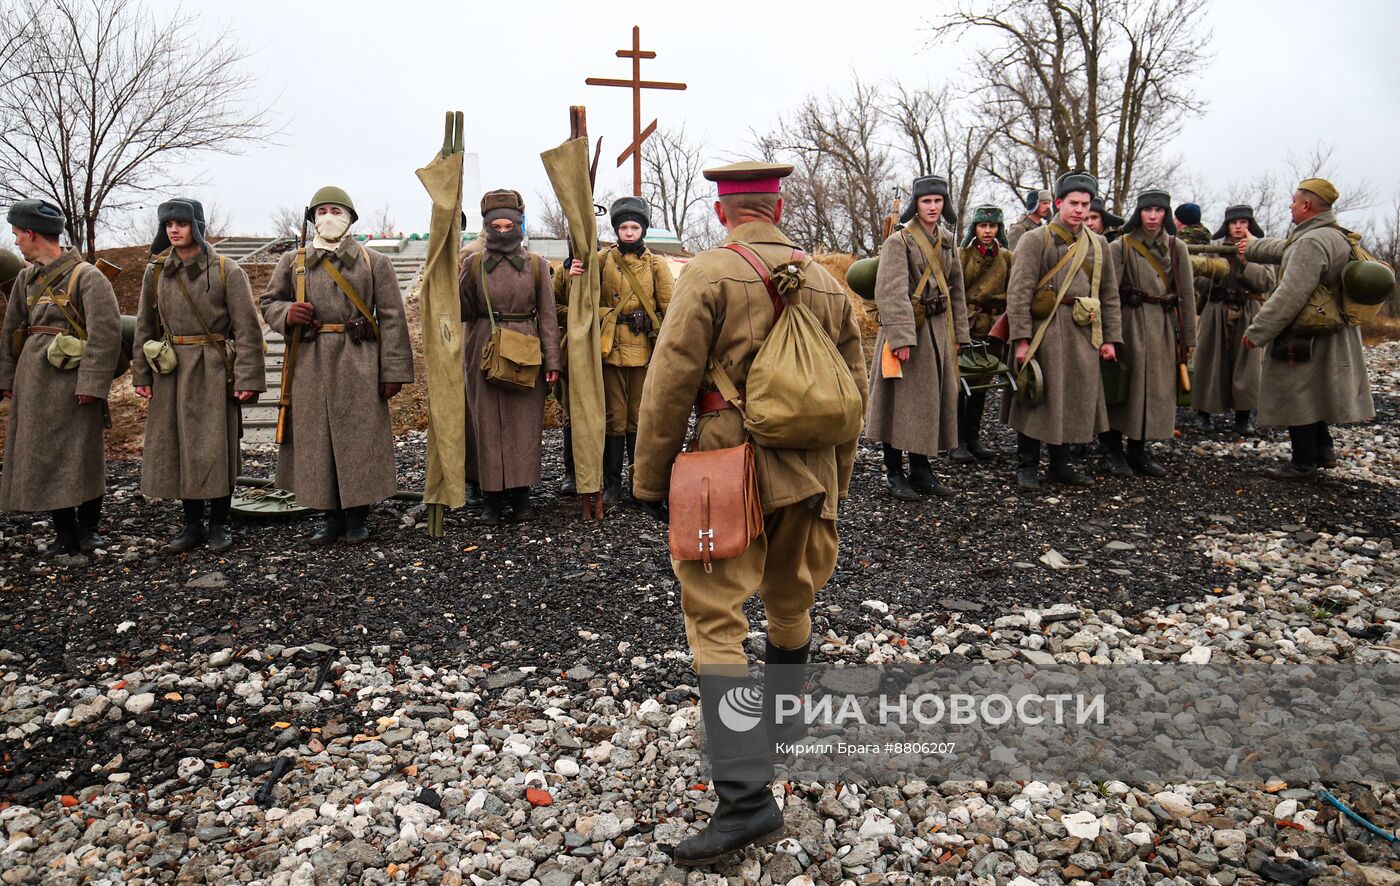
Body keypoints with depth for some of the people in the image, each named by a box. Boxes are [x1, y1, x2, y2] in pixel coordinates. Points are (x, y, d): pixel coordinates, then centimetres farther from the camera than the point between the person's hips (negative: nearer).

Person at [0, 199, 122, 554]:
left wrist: (92, 383, -18)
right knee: (42, 455, 8)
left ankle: (89, 529, 15)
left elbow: (107, 333, -15)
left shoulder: (88, 277, -10)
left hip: (73, 379, -7)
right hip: (33, 378, 7)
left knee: (82, 455, 0)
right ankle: (65, 533, 17)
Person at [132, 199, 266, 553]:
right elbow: (145, 327, 13)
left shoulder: (226, 271, -6)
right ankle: (193, 526, 19)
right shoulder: (156, 272, 6)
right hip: (170, 371, 4)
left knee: (216, 449, -1)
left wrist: (247, 378, -12)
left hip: (213, 370, -4)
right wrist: (141, 374, 9)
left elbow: (247, 328, -7)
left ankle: (219, 525, 13)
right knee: (175, 447, 7)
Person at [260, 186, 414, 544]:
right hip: (309, 365, 2)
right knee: (315, 440, 6)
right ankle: (331, 516, 19)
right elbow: (269, 303, 19)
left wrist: (393, 371, -6)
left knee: (360, 439, 1)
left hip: (359, 365, -2)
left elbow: (391, 319, 1)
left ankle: (358, 517, 14)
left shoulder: (375, 262, 5)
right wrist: (287, 314, -7)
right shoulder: (292, 262, 12)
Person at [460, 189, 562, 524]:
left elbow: (547, 316, 4)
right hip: (484, 353, 0)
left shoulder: (536, 265, 5)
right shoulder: (474, 264, 6)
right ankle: (492, 497, 11)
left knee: (525, 423, 2)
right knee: (487, 424, 2)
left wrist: (552, 361, -1)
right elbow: (464, 313, 7)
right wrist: (457, 283, -10)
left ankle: (521, 494, 13)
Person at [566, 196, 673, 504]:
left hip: (644, 349, 0)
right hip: (611, 348, 0)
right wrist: (575, 273, -22)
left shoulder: (656, 264, 8)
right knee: (614, 417, 2)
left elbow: (669, 309, 8)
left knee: (639, 418, 5)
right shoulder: (604, 259, 7)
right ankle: (612, 483, 10)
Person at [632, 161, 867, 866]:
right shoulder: (827, 283, 10)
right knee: (791, 608, 22)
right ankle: (778, 737, 44)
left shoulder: (711, 272, -8)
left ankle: (747, 795, -10)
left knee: (716, 622, -4)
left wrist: (649, 480, -3)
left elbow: (670, 384, -12)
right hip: (810, 473, 7)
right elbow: (853, 389, 14)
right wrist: (836, 477, 23)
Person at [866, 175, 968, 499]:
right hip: (907, 329, -7)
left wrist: (958, 333, 12)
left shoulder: (948, 241, 11)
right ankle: (894, 474, 8)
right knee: (901, 399, -2)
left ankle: (921, 470, 21)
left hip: (939, 329, 7)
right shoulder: (899, 241, -10)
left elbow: (956, 289, 16)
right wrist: (901, 336, -26)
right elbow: (892, 292, -19)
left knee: (933, 398, 10)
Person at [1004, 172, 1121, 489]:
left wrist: (1110, 338, 9)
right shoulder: (1035, 240, -3)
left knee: (1076, 400, 9)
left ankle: (1061, 464, 22)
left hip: (1083, 333, 5)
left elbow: (1109, 295, 16)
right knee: (1038, 399, 0)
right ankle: (1027, 466, 12)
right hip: (1045, 329, -5)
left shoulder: (1098, 244, 13)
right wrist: (1022, 338, -16)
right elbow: (1019, 291, -9)